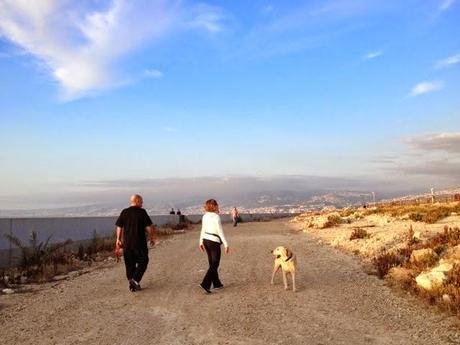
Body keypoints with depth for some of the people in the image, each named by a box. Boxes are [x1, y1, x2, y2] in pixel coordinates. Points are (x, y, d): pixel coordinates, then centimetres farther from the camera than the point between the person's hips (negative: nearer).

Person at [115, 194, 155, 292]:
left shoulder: (124, 212, 5)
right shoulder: (142, 212, -7)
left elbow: (119, 227, 8)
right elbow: (149, 227, -8)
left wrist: (118, 239, 17)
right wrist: (151, 238, 3)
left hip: (127, 243, 5)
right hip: (140, 242, -4)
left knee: (130, 264, 11)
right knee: (142, 261, 10)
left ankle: (132, 285, 15)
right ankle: (135, 279, -6)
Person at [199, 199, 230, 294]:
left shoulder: (205, 216, 4)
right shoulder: (216, 217, -16)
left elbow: (203, 230, 12)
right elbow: (220, 232, -16)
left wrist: (201, 242, 21)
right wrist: (226, 245, -11)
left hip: (206, 240, 8)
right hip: (214, 241, -8)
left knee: (212, 263, 17)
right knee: (214, 265, 0)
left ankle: (216, 283, 28)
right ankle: (205, 284, -10)